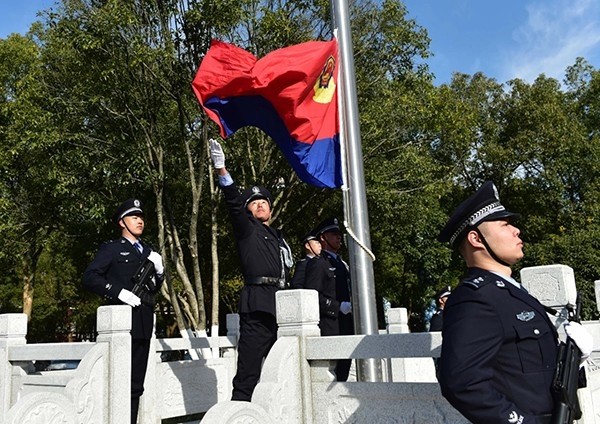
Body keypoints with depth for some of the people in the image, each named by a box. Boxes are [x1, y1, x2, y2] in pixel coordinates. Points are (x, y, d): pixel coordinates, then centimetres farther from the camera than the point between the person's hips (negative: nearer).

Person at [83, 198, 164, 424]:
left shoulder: (147, 251, 21)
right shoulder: (111, 249, 2)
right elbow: (89, 277, -10)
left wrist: (159, 270, 4)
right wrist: (119, 292, -18)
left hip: (143, 325, 6)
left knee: (136, 384, 10)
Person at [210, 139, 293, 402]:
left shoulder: (278, 238, 25)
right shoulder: (246, 229, 8)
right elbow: (233, 202, -8)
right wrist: (221, 169, -20)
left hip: (281, 306, 7)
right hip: (257, 306, -7)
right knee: (248, 372, -9)